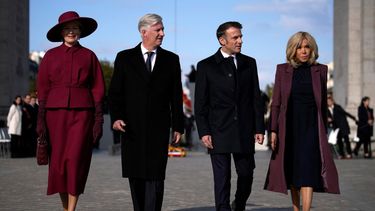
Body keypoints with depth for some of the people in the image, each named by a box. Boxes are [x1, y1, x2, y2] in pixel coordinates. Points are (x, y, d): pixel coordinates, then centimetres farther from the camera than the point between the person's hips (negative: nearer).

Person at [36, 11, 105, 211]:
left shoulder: (89, 56, 7)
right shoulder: (51, 56, 8)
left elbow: (97, 89, 5)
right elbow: (43, 88, 7)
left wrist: (99, 120, -1)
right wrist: (41, 119, -1)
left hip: (82, 113, -1)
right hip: (56, 112, 1)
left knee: (76, 160, -11)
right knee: (58, 161, 2)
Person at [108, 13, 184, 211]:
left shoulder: (171, 60, 9)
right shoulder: (125, 58, 6)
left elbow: (176, 96, 8)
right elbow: (115, 92, 4)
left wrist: (177, 126, 4)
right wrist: (116, 117, -11)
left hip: (159, 128, 0)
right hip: (132, 128, 0)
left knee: (156, 176, -7)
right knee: (136, 176, 6)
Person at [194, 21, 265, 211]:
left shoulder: (249, 63, 9)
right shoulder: (206, 66, 1)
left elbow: (256, 98, 9)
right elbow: (200, 103, 0)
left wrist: (259, 128, 3)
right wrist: (203, 132, -8)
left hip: (244, 131, 3)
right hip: (219, 132, -2)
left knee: (246, 174, 8)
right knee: (222, 178, -1)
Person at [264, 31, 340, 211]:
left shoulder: (320, 70, 3)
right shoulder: (283, 70, 3)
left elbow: (323, 103, 9)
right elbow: (276, 102, 3)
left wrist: (324, 131, 9)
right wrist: (273, 130, -5)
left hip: (311, 126, -1)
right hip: (289, 127, 1)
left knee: (308, 170, -13)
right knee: (291, 171, 9)